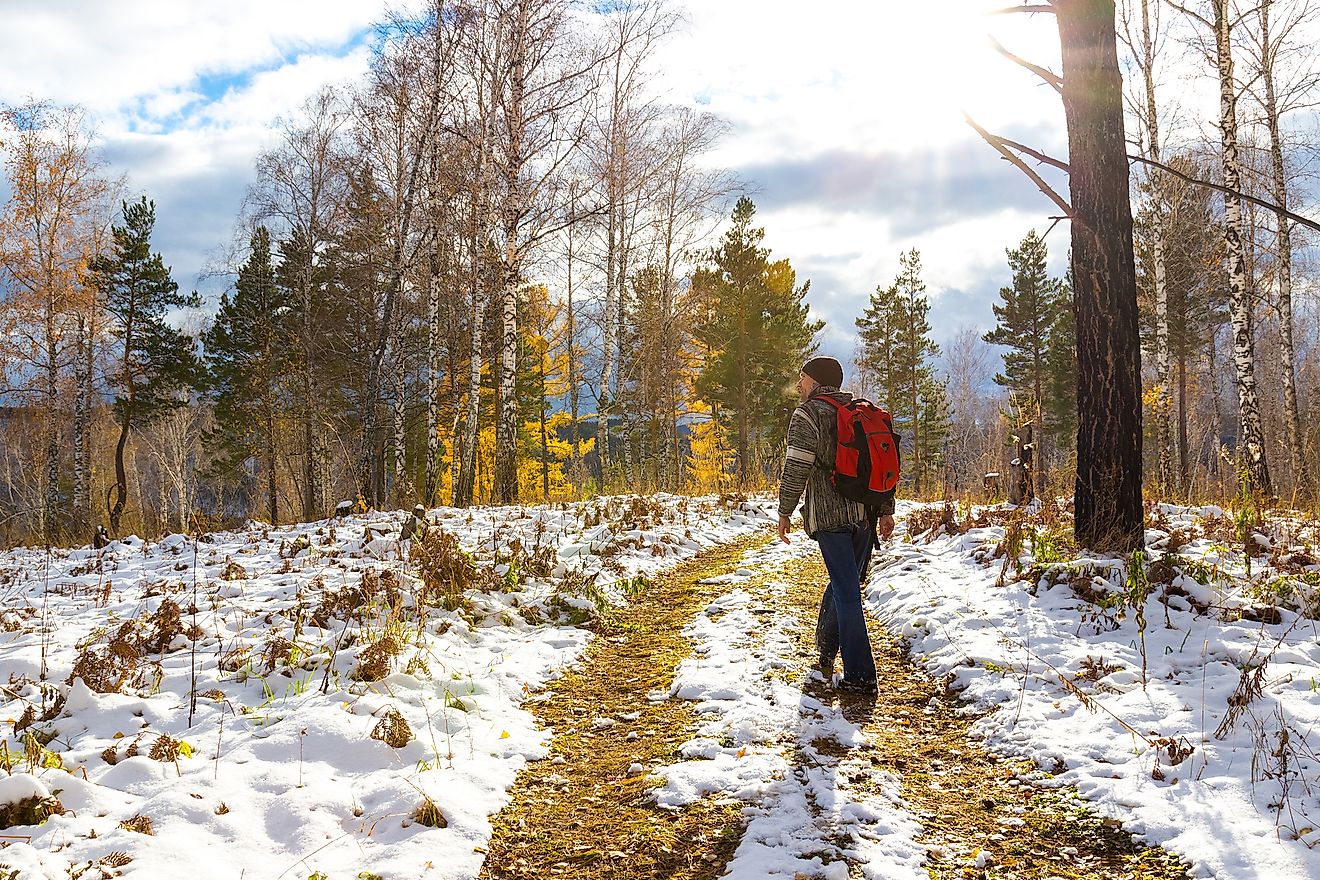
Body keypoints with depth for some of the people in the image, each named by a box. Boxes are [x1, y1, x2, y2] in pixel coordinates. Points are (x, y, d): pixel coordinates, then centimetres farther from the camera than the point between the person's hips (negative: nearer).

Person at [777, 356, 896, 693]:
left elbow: (796, 469, -12)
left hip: (829, 514, -6)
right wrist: (886, 510, 17)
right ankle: (826, 650, 33)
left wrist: (785, 512, -2)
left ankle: (860, 676, -4)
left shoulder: (807, 415, -5)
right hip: (865, 513, 6)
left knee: (847, 593, -5)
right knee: (845, 585, 18)